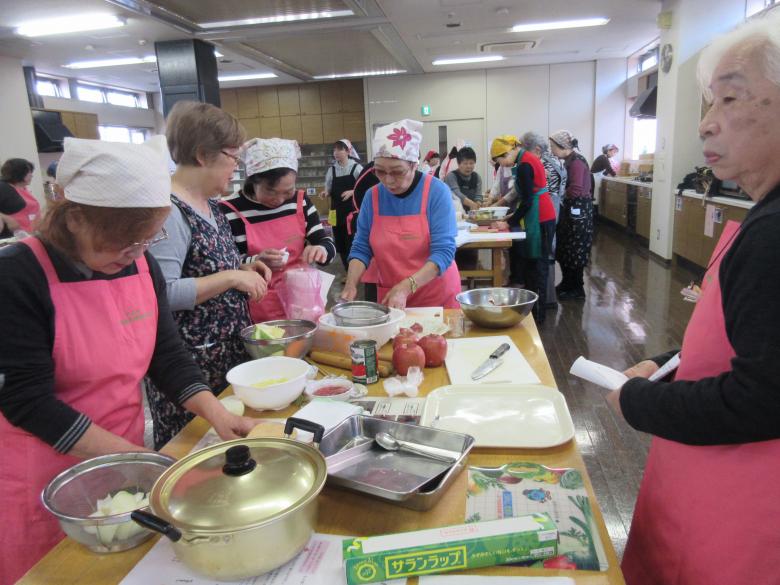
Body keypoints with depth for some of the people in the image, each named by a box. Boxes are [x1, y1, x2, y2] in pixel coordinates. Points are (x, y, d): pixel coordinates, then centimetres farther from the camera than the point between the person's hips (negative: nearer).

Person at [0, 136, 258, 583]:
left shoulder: (142, 264, -4)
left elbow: (168, 356, 0)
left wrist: (218, 415, -14)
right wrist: (134, 456, -23)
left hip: (124, 457, 5)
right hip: (45, 476, -5)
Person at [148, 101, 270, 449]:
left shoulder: (209, 204, 9)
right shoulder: (168, 211, -20)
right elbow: (162, 293, -26)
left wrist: (243, 268, 5)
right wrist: (232, 278, -23)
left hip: (229, 352, 9)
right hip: (190, 361, -9)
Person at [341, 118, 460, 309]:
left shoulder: (436, 191, -13)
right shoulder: (372, 197, -2)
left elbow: (444, 250, -19)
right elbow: (361, 248, 1)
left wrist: (405, 287, -30)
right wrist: (351, 284, -17)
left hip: (438, 298, -2)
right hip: (389, 300, 3)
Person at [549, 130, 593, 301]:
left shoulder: (576, 162, -18)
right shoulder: (570, 160, 12)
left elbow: (576, 190, -26)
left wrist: (562, 195, -10)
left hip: (578, 211, -10)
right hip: (571, 210, 10)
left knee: (574, 251, 0)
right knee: (565, 249, 16)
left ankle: (577, 289, 11)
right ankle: (567, 283, 29)